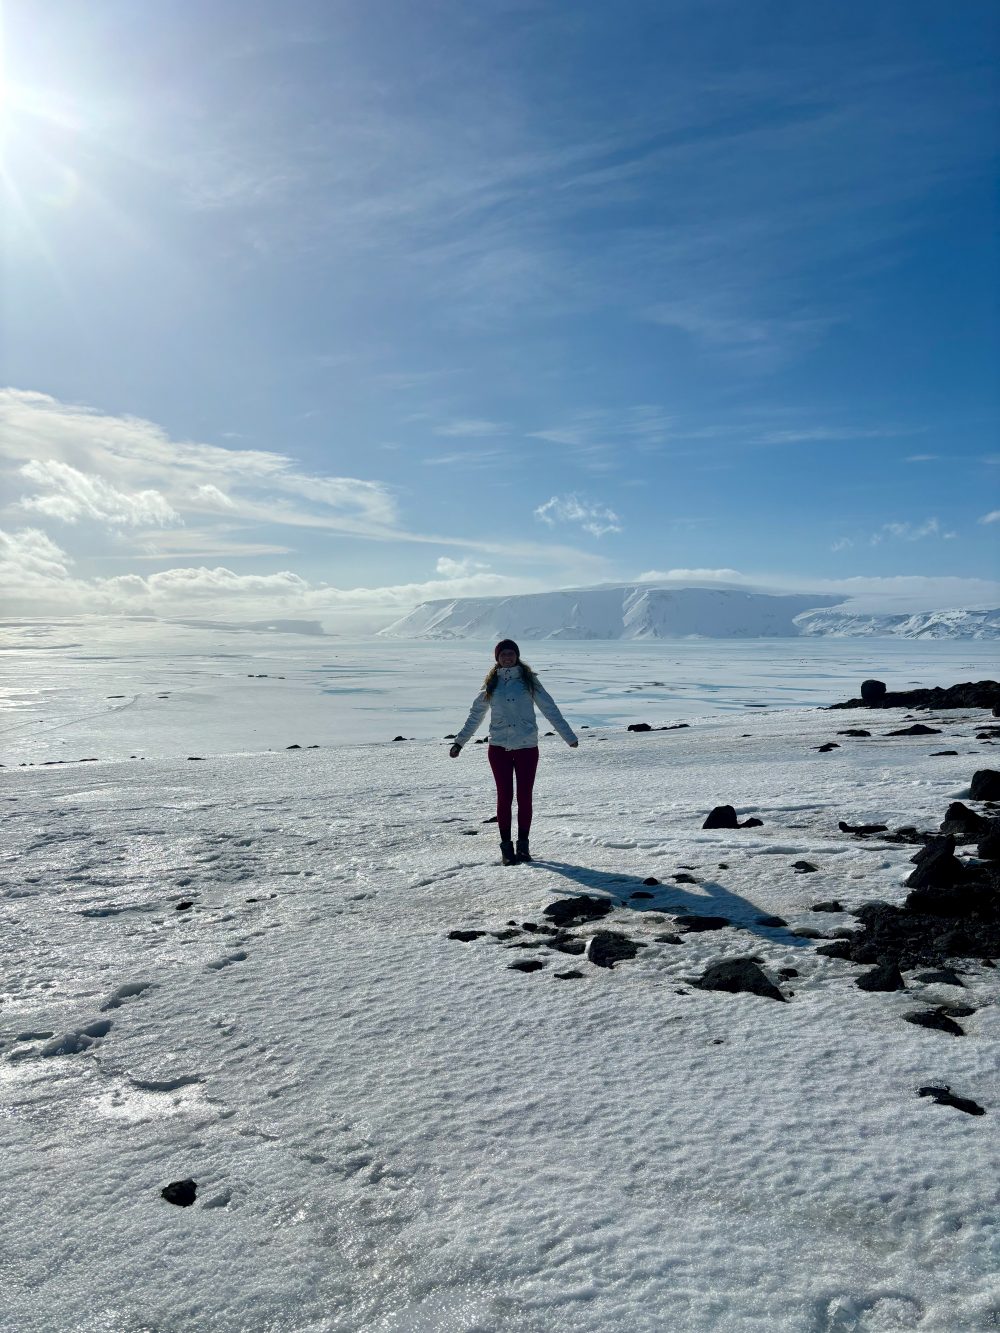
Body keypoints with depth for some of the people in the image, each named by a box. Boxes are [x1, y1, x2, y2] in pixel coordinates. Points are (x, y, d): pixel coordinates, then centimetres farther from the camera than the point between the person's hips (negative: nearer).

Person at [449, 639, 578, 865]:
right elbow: (475, 715, 14)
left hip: (527, 747, -1)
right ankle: (506, 846, 11)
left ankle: (523, 844, 16)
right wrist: (460, 742, 11)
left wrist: (568, 736, 2)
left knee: (524, 797, 4)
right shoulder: (491, 683, 7)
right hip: (499, 748, 1)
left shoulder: (528, 680, 2)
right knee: (504, 797, 1)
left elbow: (549, 708, 4)